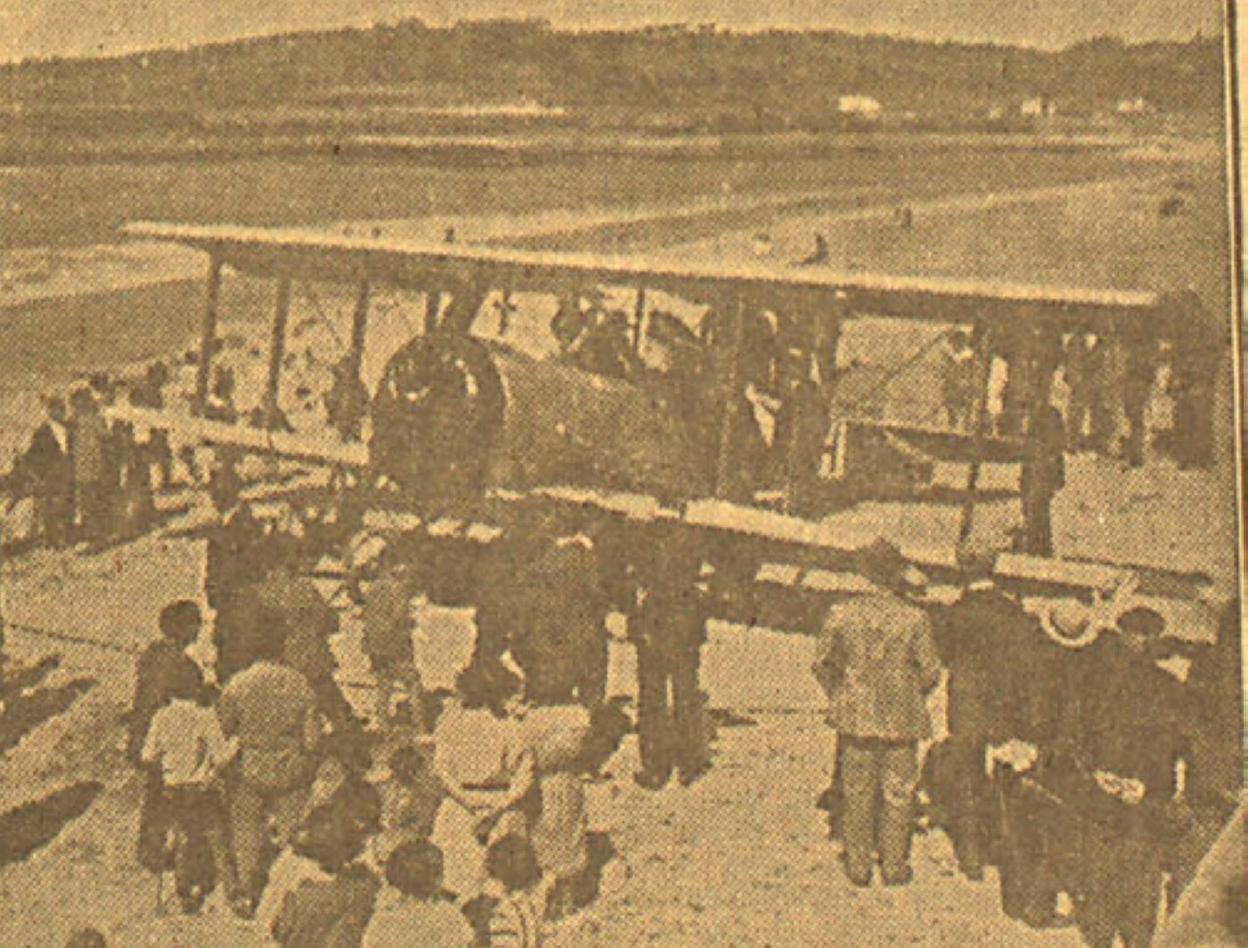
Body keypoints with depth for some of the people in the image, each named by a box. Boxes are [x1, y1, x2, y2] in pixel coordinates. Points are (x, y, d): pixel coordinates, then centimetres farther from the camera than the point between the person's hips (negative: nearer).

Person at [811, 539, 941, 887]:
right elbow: (931, 672, -7)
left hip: (856, 718, 2)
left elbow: (823, 664, 1)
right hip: (902, 720, -2)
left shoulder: (842, 614, -6)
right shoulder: (915, 619, -12)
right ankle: (894, 867, 16)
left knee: (858, 795, 12)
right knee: (897, 795, 10)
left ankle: (859, 867, 17)